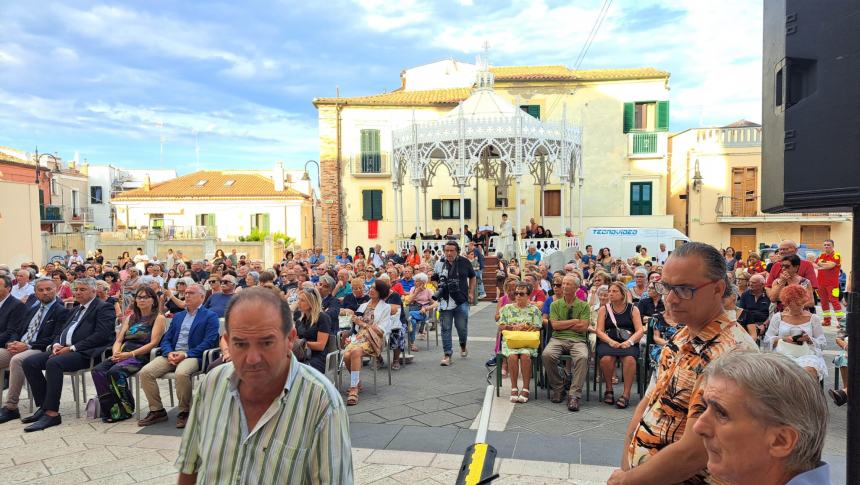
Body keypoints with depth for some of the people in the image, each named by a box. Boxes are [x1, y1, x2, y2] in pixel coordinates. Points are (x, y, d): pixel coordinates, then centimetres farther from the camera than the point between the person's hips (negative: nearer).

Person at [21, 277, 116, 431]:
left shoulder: (104, 308, -2)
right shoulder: (77, 309, 26)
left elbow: (101, 335, -15)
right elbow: (62, 331, 25)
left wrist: (72, 348, -17)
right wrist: (56, 344, 1)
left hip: (83, 353, -9)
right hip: (63, 349, 9)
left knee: (53, 363, -32)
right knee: (29, 362, -9)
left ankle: (52, 413, -27)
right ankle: (44, 406, -3)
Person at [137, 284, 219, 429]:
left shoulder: (210, 316, 4)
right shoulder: (178, 316, 25)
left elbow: (209, 342, -7)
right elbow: (166, 339, 18)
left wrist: (185, 354, -16)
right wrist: (169, 353, -5)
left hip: (192, 356, -6)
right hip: (172, 355, 6)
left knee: (181, 373, -36)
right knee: (145, 372, -17)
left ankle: (184, 412, -16)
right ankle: (157, 411, -3)